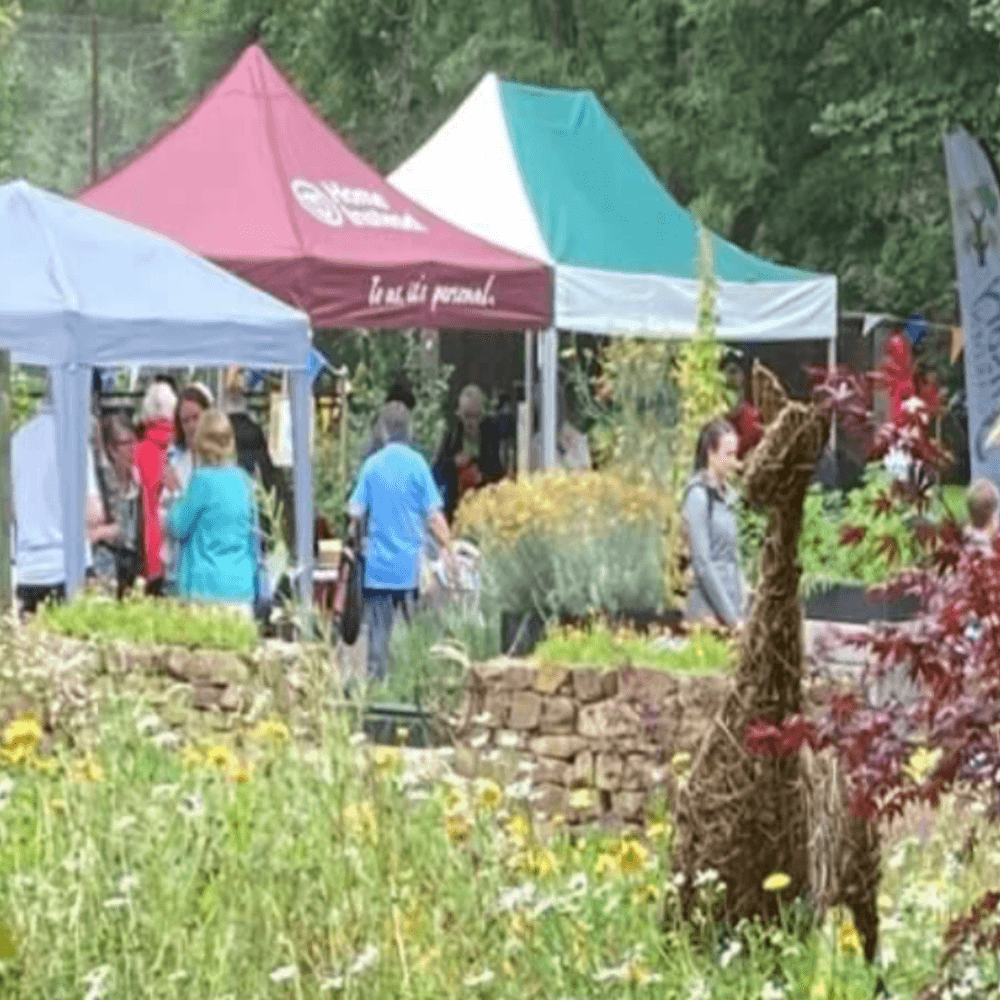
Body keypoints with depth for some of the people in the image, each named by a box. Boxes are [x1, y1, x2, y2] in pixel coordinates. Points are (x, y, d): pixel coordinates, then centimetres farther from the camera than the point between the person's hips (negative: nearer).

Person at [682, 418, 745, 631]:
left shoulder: (726, 495, 15)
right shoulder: (698, 495, -10)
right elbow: (702, 563, -14)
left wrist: (739, 612, 13)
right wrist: (730, 617, -14)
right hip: (708, 607, -8)